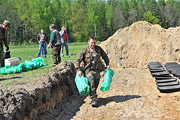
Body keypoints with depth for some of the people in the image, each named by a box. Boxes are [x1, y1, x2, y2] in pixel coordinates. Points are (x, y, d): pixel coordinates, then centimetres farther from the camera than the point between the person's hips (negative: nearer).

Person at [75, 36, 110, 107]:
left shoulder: (98, 49, 6)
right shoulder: (84, 51, -5)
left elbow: (105, 56, 22)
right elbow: (77, 60, -5)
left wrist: (107, 64, 15)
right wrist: (79, 70, -14)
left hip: (97, 70, 4)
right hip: (88, 70, -4)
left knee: (96, 84, 5)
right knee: (91, 82, -23)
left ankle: (92, 95, 30)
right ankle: (94, 99, -21)